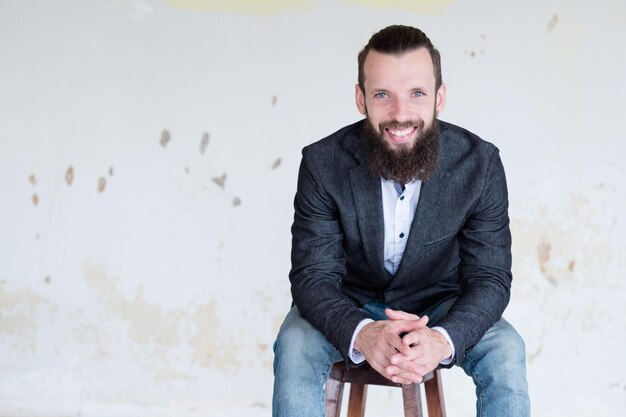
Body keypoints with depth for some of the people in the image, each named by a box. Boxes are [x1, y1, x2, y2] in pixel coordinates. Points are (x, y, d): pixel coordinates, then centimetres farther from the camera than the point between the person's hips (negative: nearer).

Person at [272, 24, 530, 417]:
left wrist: (442, 339, -41)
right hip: (350, 304, 0)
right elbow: (313, 275, -22)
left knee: (506, 351, -26)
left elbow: (490, 278, -18)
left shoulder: (480, 163, -18)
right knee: (293, 347, -30)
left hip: (438, 304, 1)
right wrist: (362, 334, -45)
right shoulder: (323, 164, -20)